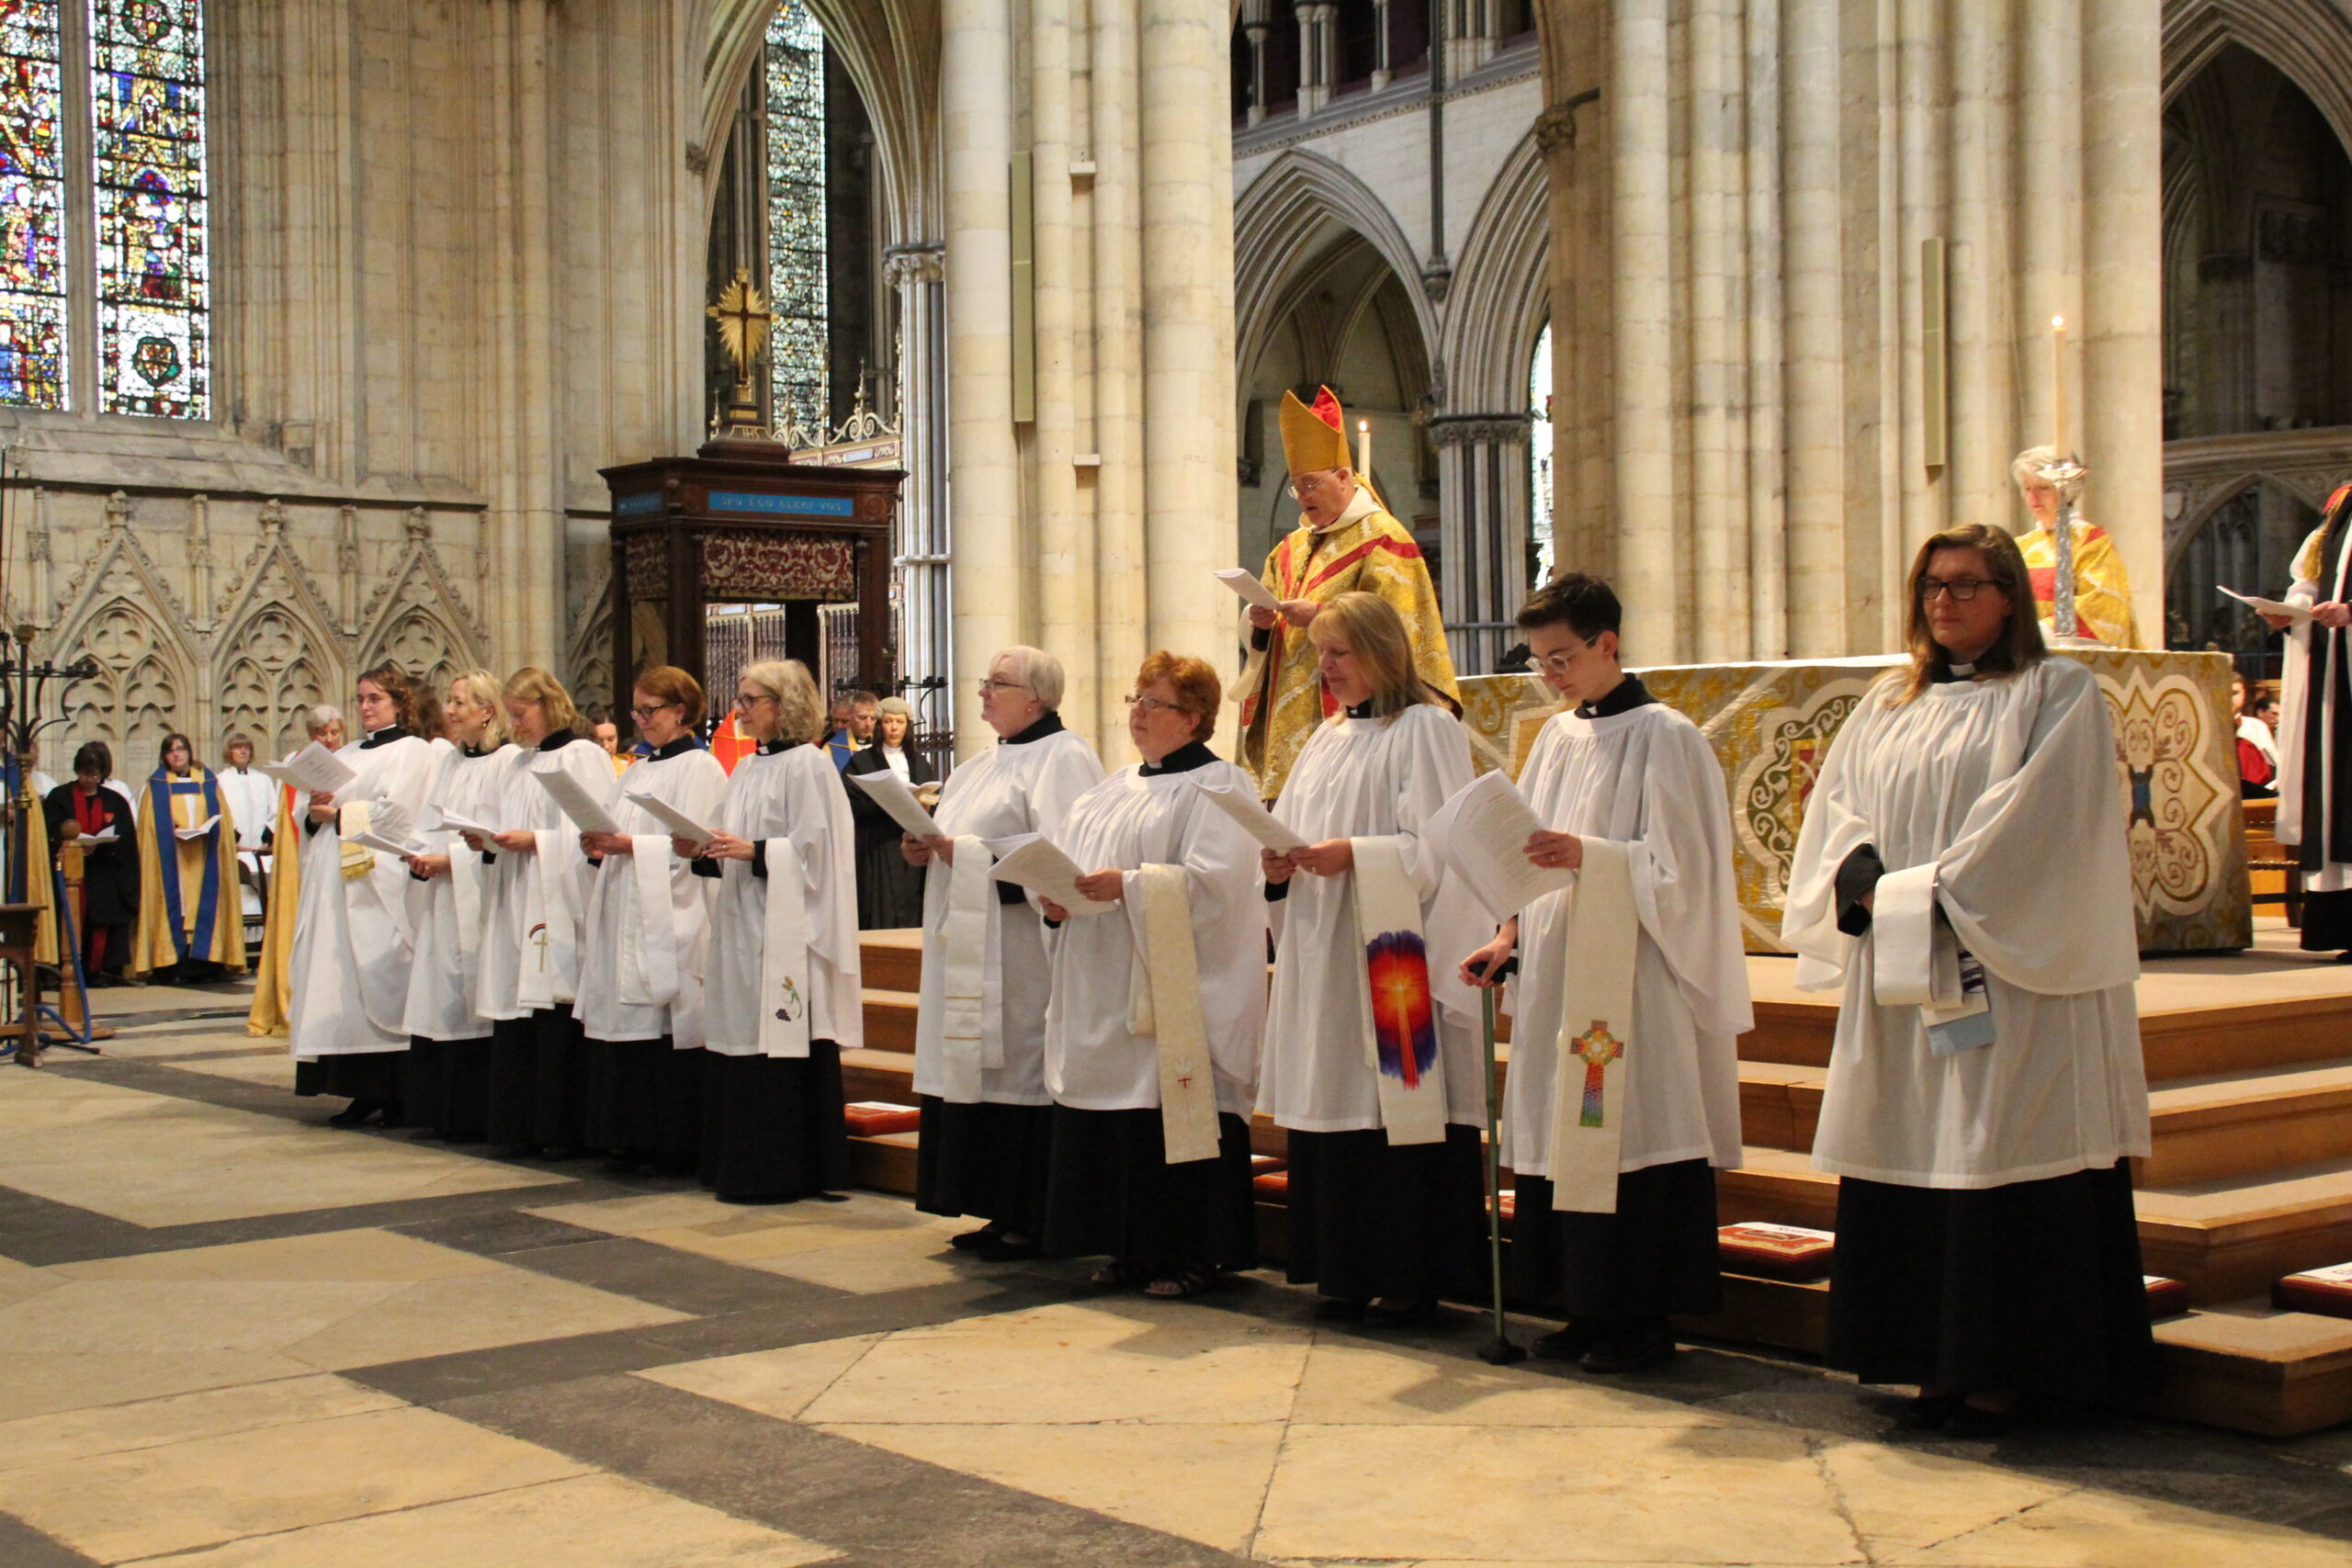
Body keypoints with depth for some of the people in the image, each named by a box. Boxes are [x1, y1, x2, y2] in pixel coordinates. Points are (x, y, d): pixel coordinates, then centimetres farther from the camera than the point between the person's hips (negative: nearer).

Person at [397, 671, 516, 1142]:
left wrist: (449, 860, -16)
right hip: (441, 901, 7)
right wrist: (420, 858, -4)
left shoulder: (508, 762, -8)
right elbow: (430, 825, 15)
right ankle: (444, 1112, 12)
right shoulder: (445, 762, 17)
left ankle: (476, 1116, 1)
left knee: (474, 1007, -5)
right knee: (439, 1005, 6)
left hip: (481, 902, -7)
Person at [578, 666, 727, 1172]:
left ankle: (674, 1146, -3)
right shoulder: (640, 771, 20)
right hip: (623, 920, 8)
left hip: (669, 924, -8)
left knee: (667, 1034, -8)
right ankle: (629, 1143, 9)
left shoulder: (699, 769, -5)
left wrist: (626, 844, -22)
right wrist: (600, 845, 0)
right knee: (623, 1034, 5)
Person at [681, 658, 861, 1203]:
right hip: (743, 928, 8)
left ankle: (784, 1173, -1)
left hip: (785, 933, -8)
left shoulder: (807, 765, -8)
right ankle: (742, 1167, 14)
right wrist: (702, 853, 2)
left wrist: (752, 851, -21)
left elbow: (815, 850, -14)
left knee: (780, 1052, -6)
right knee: (740, 1050, 8)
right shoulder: (746, 770, 17)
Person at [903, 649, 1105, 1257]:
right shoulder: (985, 765, 20)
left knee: (1018, 1070, -6)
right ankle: (1003, 1213, 16)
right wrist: (927, 848, 2)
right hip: (970, 952, 9)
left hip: (1019, 954, -9)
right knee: (981, 1073, 9)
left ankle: (1032, 1221, 1)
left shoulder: (1063, 759, -10)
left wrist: (965, 854, -20)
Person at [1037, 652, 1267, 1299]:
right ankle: (1132, 1249, 17)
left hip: (1175, 989, -8)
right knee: (1109, 1124, 7)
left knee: (1172, 1118, -6)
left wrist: (1130, 885, -24)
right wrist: (1055, 896, -4)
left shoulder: (1217, 785, -5)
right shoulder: (1114, 789, 20)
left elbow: (1214, 882, -17)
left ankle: (1192, 1253, 3)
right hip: (1107, 994, 8)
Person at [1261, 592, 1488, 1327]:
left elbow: (1438, 847, -13)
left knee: (1398, 1114, -6)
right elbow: (1293, 828, 19)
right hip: (1323, 962, 8)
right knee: (1336, 1111, 7)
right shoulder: (1326, 740, 19)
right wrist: (1278, 863, -2)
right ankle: (1349, 1272, 14)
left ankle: (1411, 1278, 0)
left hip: (1394, 957, -7)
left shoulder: (1425, 730, -5)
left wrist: (1354, 855, -22)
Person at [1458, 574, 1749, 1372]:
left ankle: (1644, 1317, 6)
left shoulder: (1664, 738, -8)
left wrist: (1586, 854, -26)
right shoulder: (1558, 737, 13)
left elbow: (1678, 869, -13)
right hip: (1558, 977, 7)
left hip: (1632, 981, -7)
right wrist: (1509, 938, 4)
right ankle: (1591, 1310, 18)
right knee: (1565, 1141, 9)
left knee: (1633, 1143, -3)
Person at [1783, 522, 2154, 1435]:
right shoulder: (1887, 708, 16)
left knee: (2000, 1164, -5)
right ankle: (1936, 1361, 11)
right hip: (1897, 987, 5)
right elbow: (1836, 811, 8)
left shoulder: (2057, 695, 0)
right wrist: (1869, 885, -12)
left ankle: (2000, 1370, 0)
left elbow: (2037, 822, -12)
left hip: (2009, 975, -5)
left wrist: (1932, 896, -16)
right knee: (1912, 1167, 4)